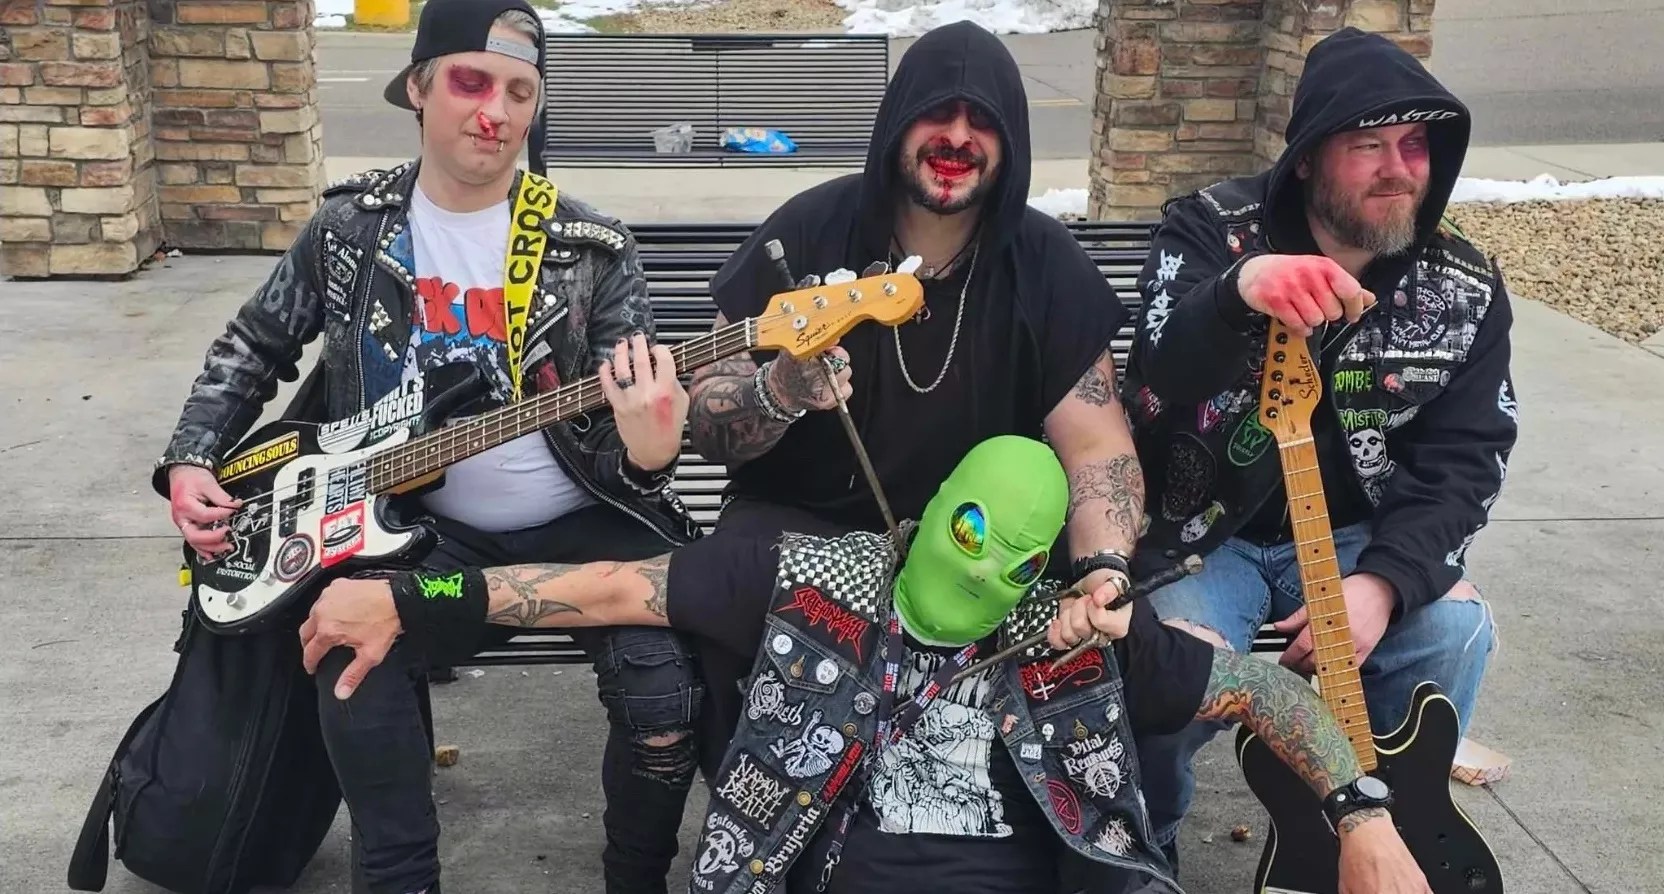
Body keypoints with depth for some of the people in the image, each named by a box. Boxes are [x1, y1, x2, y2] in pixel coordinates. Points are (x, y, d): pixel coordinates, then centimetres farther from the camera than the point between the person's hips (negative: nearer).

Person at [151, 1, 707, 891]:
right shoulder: (348, 229, 2)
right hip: (422, 523, 2)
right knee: (354, 658, -28)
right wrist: (190, 461, 4)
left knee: (667, 702, -22)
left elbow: (633, 424, -7)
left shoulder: (593, 250, -5)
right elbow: (250, 350, 16)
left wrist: (645, 454, -31)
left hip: (580, 522, -1)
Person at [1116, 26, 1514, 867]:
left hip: (1349, 537, 4)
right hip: (1201, 532, -3)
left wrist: (1385, 581, -20)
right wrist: (1239, 296, -53)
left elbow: (1465, 461, -3)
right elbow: (1156, 383, -31)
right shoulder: (1209, 231, -14)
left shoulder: (1465, 289, -3)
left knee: (1455, 626, -20)